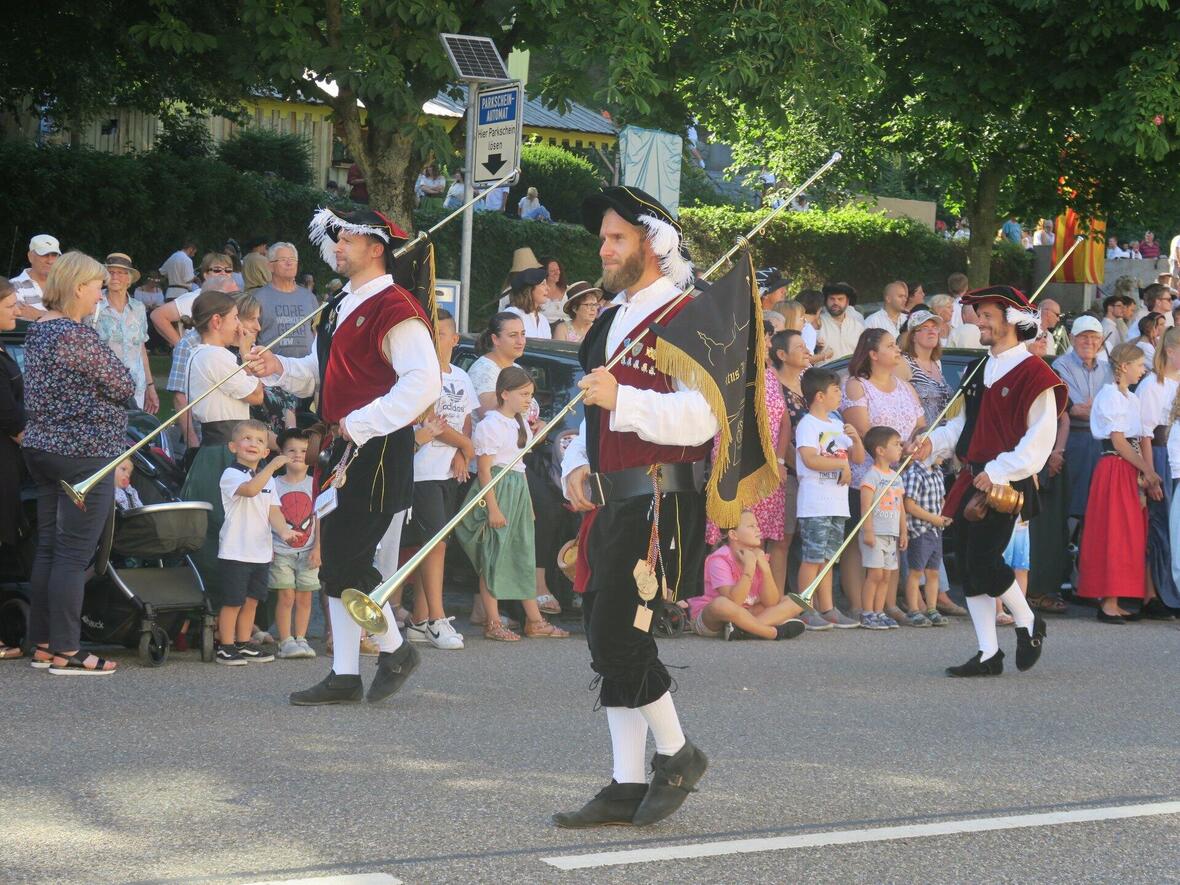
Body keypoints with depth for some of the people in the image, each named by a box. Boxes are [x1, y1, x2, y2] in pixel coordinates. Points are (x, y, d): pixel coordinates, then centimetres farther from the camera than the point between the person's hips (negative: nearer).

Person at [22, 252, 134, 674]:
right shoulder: (77, 336, -18)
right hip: (83, 453, -9)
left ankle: (43, 644, 18)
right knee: (74, 554, -5)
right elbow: (124, 387, -12)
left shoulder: (37, 331, 10)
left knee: (48, 548, 13)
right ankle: (65, 652, -3)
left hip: (41, 447, 9)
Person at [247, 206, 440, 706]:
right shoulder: (341, 307, 16)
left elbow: (425, 381, -24)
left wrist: (362, 422, -22)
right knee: (338, 562, 9)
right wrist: (280, 369, 5)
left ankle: (395, 650, 11)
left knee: (348, 561, -9)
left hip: (379, 451, -10)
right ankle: (344, 676, 14)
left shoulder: (394, 309, -14)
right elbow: (320, 375, 25)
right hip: (344, 448, 10)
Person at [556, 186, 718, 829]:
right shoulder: (609, 322, 20)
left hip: (660, 504, -9)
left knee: (616, 637, -11)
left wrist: (621, 399, -24)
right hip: (610, 504, 9)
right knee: (609, 641, 7)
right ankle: (628, 788, 13)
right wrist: (578, 464, 11)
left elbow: (701, 418, -20)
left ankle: (678, 753, 8)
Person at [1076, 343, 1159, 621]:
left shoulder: (1132, 399, 17)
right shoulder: (1110, 396, -10)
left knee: (1130, 536, 8)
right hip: (1114, 470, -9)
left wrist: (1149, 476, 0)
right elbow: (1119, 442, -15)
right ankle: (1108, 603, -6)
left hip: (1131, 472, 9)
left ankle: (1114, 602, 11)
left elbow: (1141, 441, 11)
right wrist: (1149, 472, -11)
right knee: (1113, 535, -8)